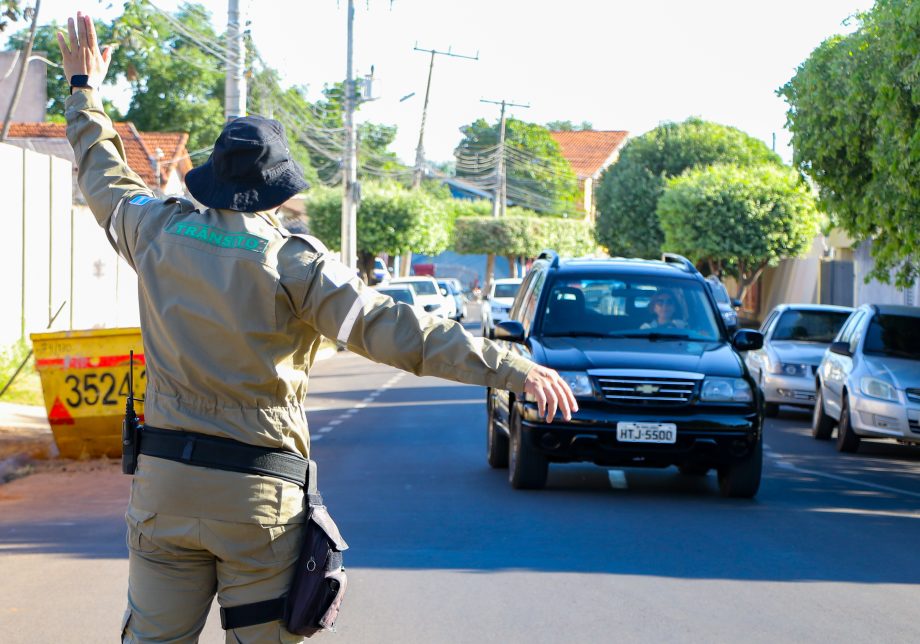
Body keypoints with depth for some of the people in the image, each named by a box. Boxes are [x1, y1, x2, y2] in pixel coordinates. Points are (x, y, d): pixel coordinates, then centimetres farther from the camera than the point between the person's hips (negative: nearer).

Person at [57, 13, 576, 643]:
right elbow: (394, 330, -19)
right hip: (259, 496, -3)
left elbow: (105, 177, 24)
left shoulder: (161, 233, 3)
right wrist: (510, 367, -22)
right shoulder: (295, 263, -9)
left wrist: (85, 89, 41)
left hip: (163, 478, 3)